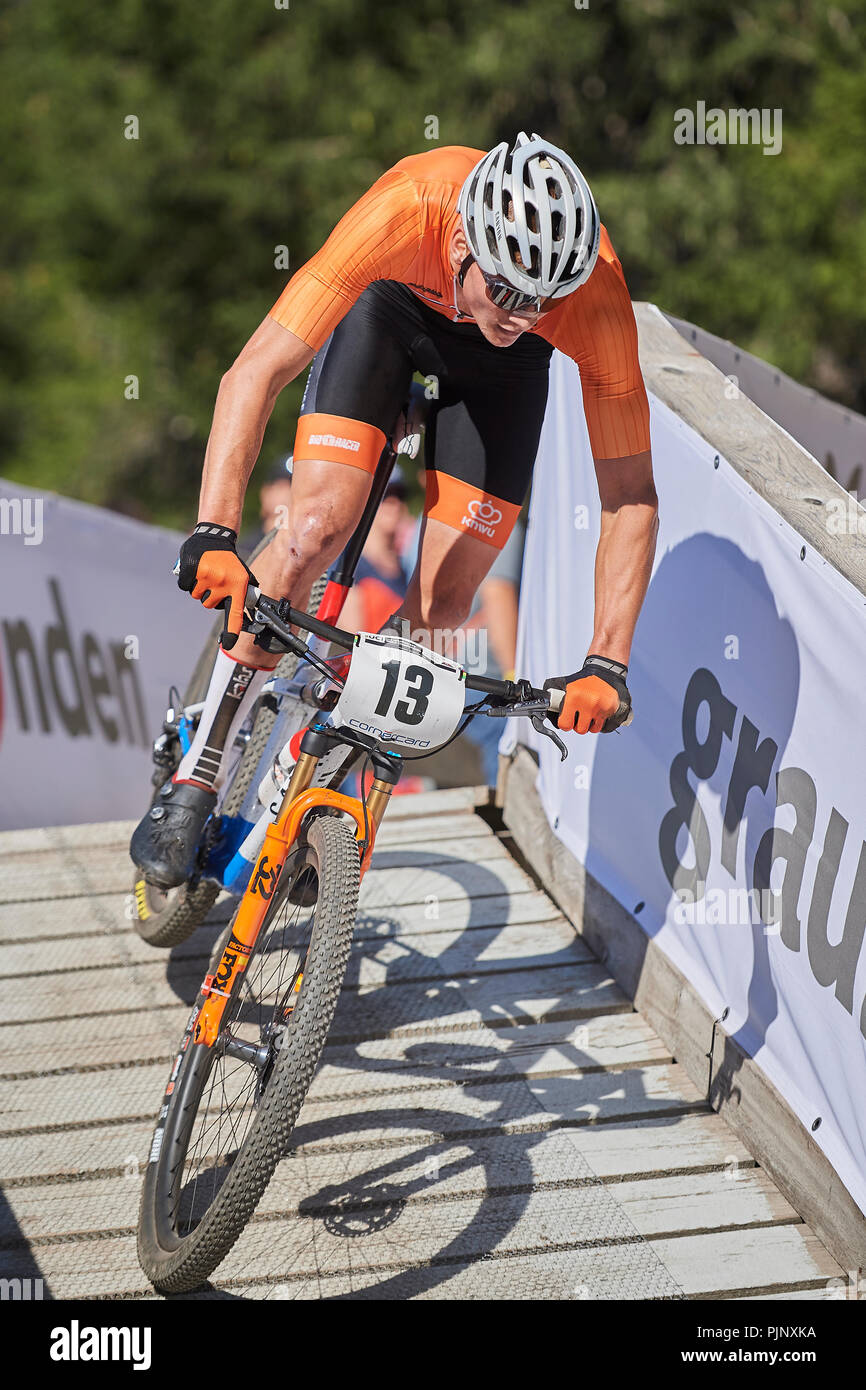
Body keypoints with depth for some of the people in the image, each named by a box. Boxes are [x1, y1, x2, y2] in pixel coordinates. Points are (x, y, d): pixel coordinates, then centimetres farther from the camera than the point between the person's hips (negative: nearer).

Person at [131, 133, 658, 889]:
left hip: (494, 366, 1)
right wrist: (214, 533, -51)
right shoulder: (407, 210, -43)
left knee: (441, 605, -10)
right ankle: (195, 782, -9)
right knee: (322, 523, -22)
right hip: (392, 304, -1)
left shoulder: (596, 291, -38)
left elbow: (631, 496, -30)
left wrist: (607, 663, -36)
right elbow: (253, 375, -41)